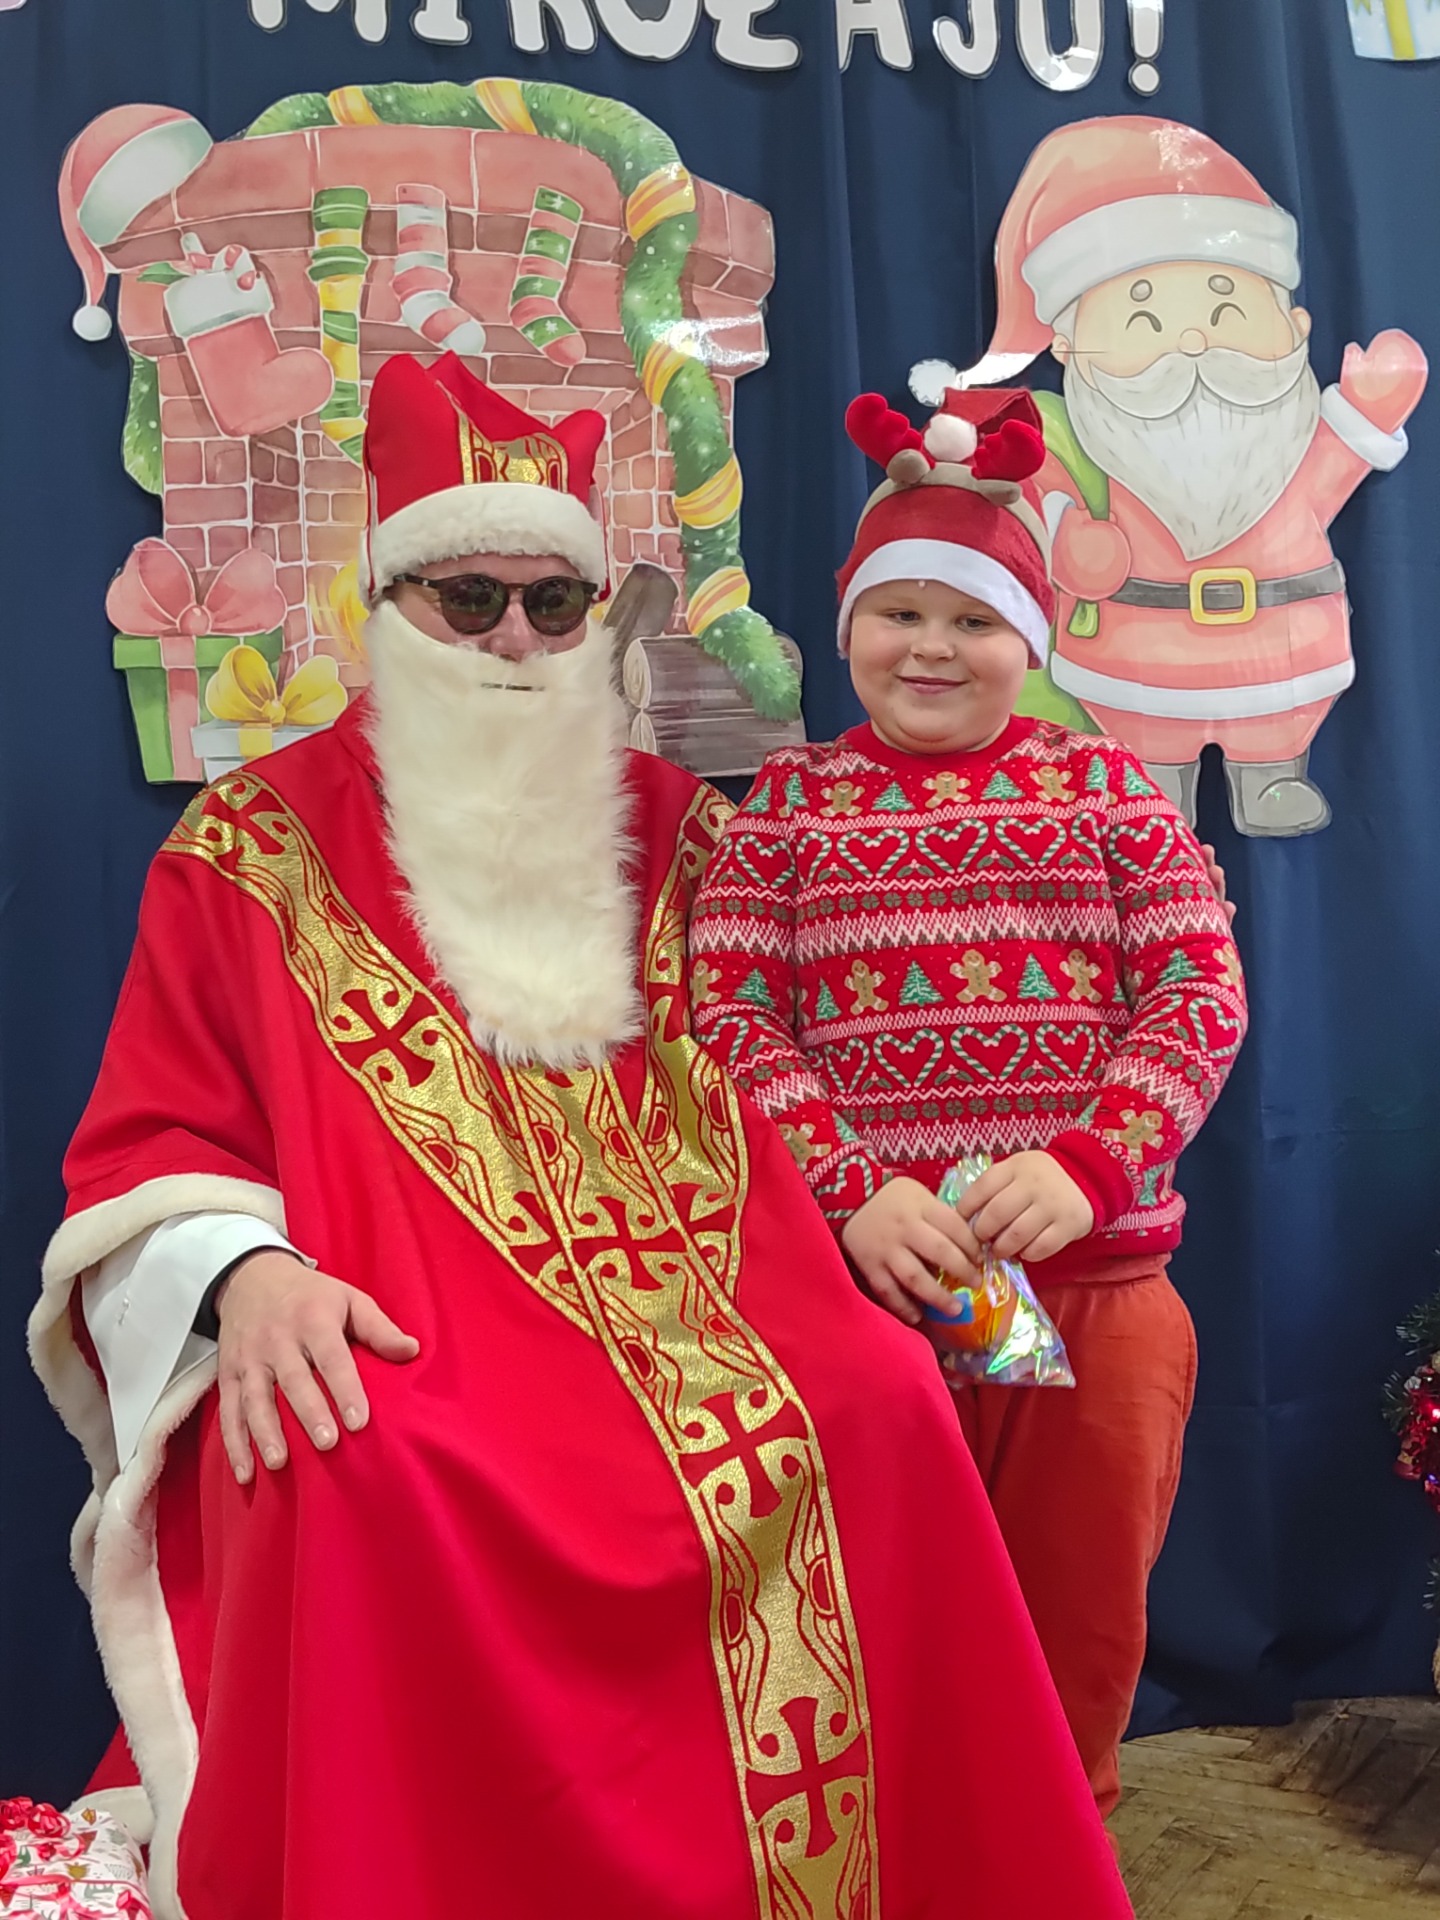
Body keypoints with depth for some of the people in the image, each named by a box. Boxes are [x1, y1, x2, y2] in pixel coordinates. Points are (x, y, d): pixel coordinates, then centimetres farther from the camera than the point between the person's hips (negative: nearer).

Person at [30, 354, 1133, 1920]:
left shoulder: (670, 825, 16)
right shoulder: (250, 848, 7)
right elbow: (145, 1150, 4)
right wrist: (245, 1272, -18)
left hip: (674, 1295, 3)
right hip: (385, 1333, -2)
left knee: (878, 1401, -24)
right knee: (369, 1479, -35)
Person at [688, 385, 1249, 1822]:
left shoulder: (1101, 783, 8)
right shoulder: (785, 801, 7)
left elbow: (1199, 988, 1)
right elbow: (727, 1016, -1)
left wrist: (1086, 1166, -15)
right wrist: (853, 1193, -15)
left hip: (1095, 1285, 1)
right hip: (860, 1286, -1)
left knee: (1084, 1624, 14)